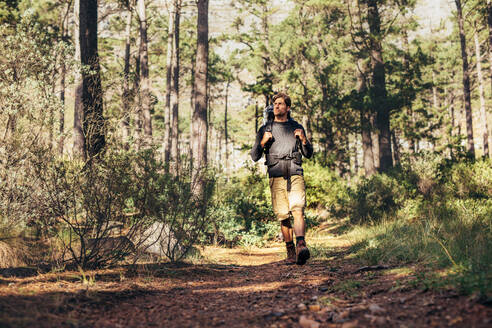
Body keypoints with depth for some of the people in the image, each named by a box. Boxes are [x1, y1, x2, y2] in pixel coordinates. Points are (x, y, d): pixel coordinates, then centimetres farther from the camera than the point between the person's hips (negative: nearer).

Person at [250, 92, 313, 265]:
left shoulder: (297, 127, 16)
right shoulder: (265, 129, 15)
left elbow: (308, 154, 20)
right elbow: (254, 156, 14)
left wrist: (304, 140, 1)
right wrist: (263, 142, -4)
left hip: (295, 175, 0)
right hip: (276, 178, 1)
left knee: (298, 211, -20)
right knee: (284, 217, -1)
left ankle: (301, 246, -34)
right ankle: (290, 252, 11)